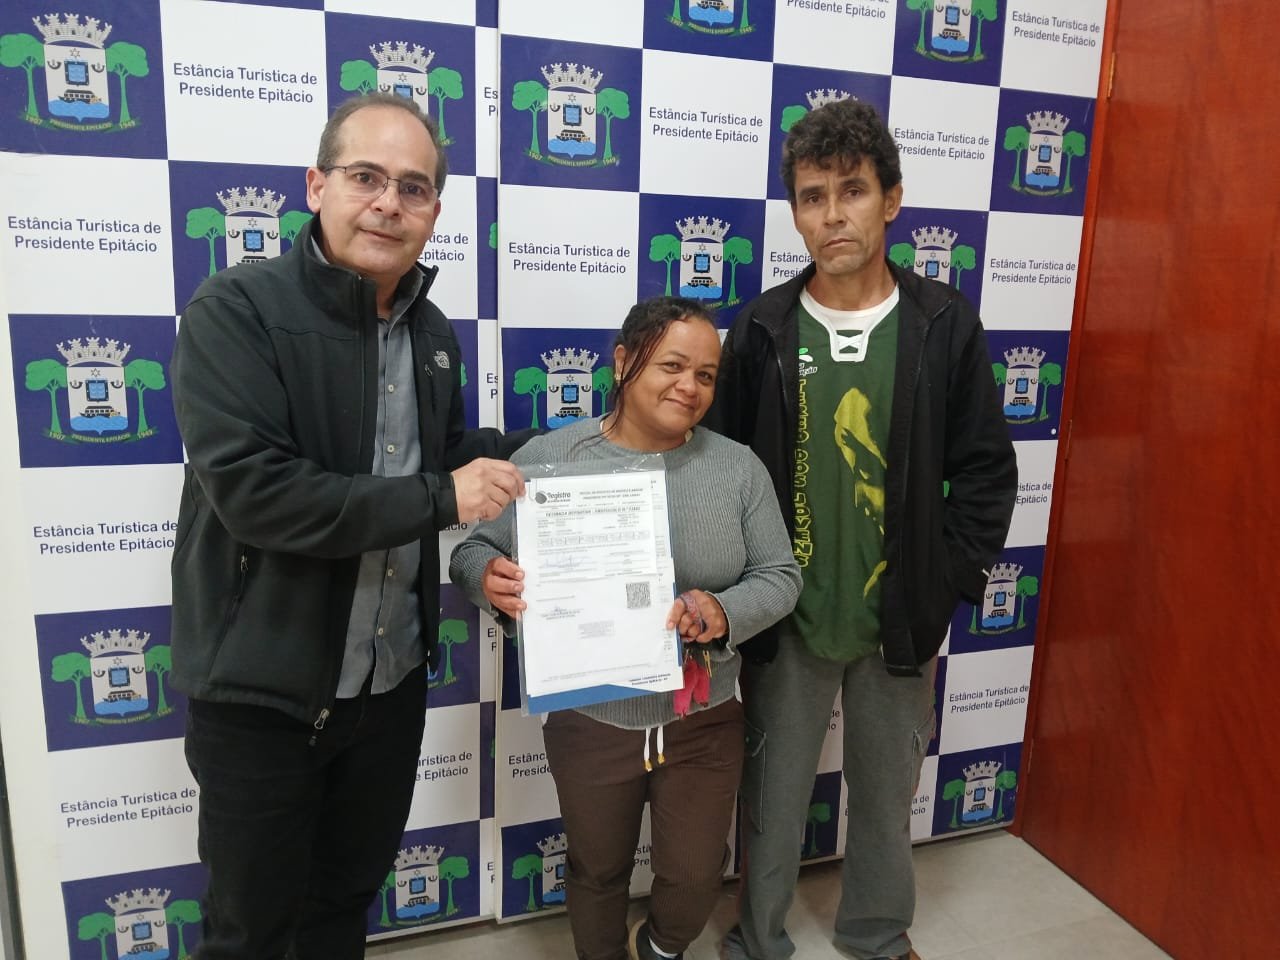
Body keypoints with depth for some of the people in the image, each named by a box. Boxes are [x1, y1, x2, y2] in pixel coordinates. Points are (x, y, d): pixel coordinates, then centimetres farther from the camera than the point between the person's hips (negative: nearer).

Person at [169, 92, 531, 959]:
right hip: (262, 693, -5)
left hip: (392, 683, 6)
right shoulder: (237, 310, -15)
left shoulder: (432, 332, 4)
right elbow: (252, 490, -27)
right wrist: (440, 498, -23)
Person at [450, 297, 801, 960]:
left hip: (704, 722, 2)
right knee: (597, 872, 21)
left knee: (696, 876, 18)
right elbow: (474, 550, -3)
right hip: (589, 722, -1)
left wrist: (726, 612, -22)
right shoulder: (547, 458, -9)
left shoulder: (739, 467, -5)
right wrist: (490, 577, -27)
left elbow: (779, 576, -1)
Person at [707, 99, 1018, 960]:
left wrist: (951, 582, -6)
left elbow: (986, 469, -1)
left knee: (888, 792, 20)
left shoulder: (945, 323, -5)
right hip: (786, 617, 0)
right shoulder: (762, 329, -5)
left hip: (901, 618, 1)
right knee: (774, 794, 14)